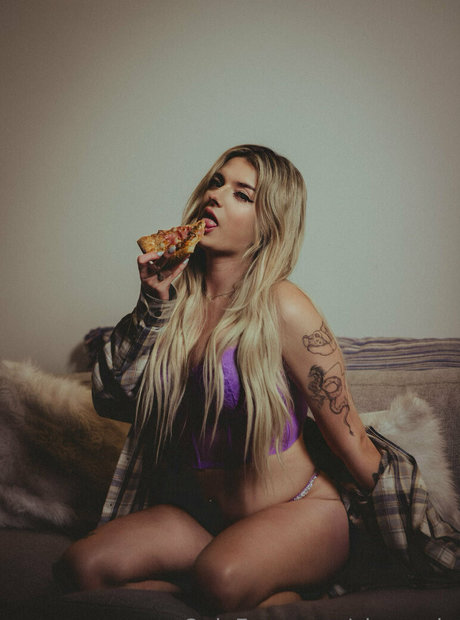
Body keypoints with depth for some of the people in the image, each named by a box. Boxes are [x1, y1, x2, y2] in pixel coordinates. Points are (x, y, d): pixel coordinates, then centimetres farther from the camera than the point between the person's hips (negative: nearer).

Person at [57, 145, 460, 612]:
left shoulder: (281, 309, -17)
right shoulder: (178, 299, 0)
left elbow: (351, 444, -9)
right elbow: (109, 400, -3)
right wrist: (152, 303, -10)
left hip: (299, 513, -5)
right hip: (201, 514, 5)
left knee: (221, 576, -35)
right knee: (82, 565, -15)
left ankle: (281, 598, -3)